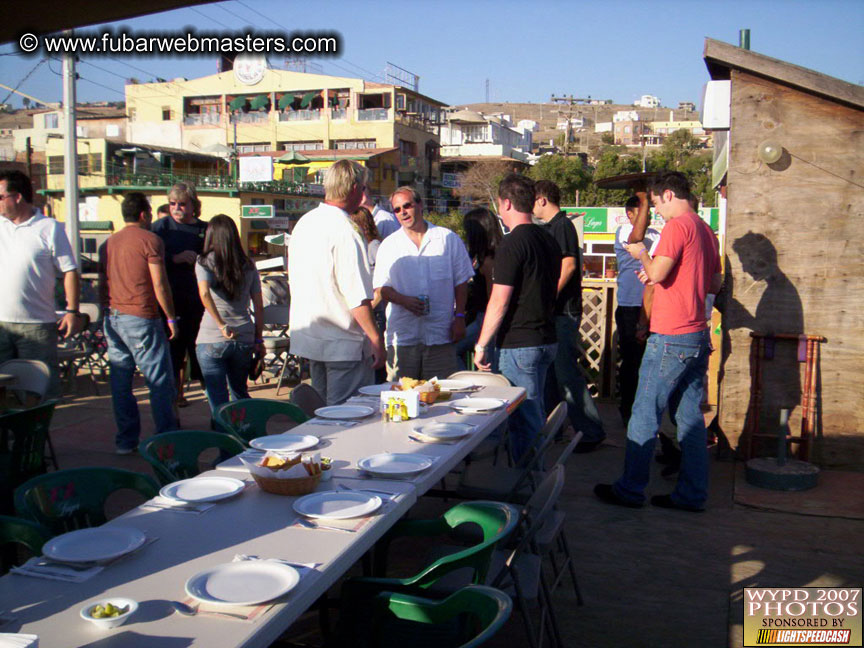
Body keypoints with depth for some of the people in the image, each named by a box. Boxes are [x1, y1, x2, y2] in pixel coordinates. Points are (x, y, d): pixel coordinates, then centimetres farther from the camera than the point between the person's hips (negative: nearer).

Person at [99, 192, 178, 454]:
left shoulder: (108, 243, 14)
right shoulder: (149, 240, -6)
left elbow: (102, 286, 17)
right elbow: (160, 284, -11)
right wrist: (171, 317, -5)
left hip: (113, 320, 7)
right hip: (141, 319, -7)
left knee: (120, 383, 8)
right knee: (160, 381, -1)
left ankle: (126, 440, 13)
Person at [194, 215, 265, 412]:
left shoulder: (205, 262, -3)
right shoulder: (248, 265, 7)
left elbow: (204, 294, -21)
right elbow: (258, 305, 7)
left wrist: (222, 326, -18)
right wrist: (259, 340, 13)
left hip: (211, 339, -3)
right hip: (244, 338, 4)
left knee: (218, 399, 5)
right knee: (240, 391, 21)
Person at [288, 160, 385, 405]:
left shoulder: (304, 223, 7)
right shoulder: (345, 233, -19)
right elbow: (357, 297, -22)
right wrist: (377, 340, -15)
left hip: (307, 337, 9)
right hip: (343, 343, -8)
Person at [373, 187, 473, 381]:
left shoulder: (448, 239, 6)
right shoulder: (389, 245, 8)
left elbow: (461, 281, 9)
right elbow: (380, 288, 5)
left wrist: (459, 317, 0)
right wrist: (404, 301, -13)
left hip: (441, 336, 0)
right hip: (402, 337, 1)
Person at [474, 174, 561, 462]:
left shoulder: (513, 244, -16)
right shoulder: (548, 240, 11)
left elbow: (499, 303, -18)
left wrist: (481, 346, -11)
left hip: (519, 344, -9)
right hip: (546, 340, 9)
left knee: (524, 420, -2)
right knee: (536, 415, 18)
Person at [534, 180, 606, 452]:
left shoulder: (562, 225, -12)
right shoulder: (553, 226, 18)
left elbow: (569, 265, -21)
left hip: (563, 311, -10)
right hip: (554, 311, 10)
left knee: (566, 371, -9)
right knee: (551, 370, 17)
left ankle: (591, 432, -3)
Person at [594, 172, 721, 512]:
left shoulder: (677, 226, -12)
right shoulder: (706, 230, 14)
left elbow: (657, 274, -20)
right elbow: (715, 284, 21)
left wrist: (642, 254, -1)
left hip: (671, 338, -9)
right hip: (698, 337, 9)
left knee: (644, 416, 1)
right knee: (691, 416, 12)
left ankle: (630, 489, 9)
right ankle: (692, 493, 17)